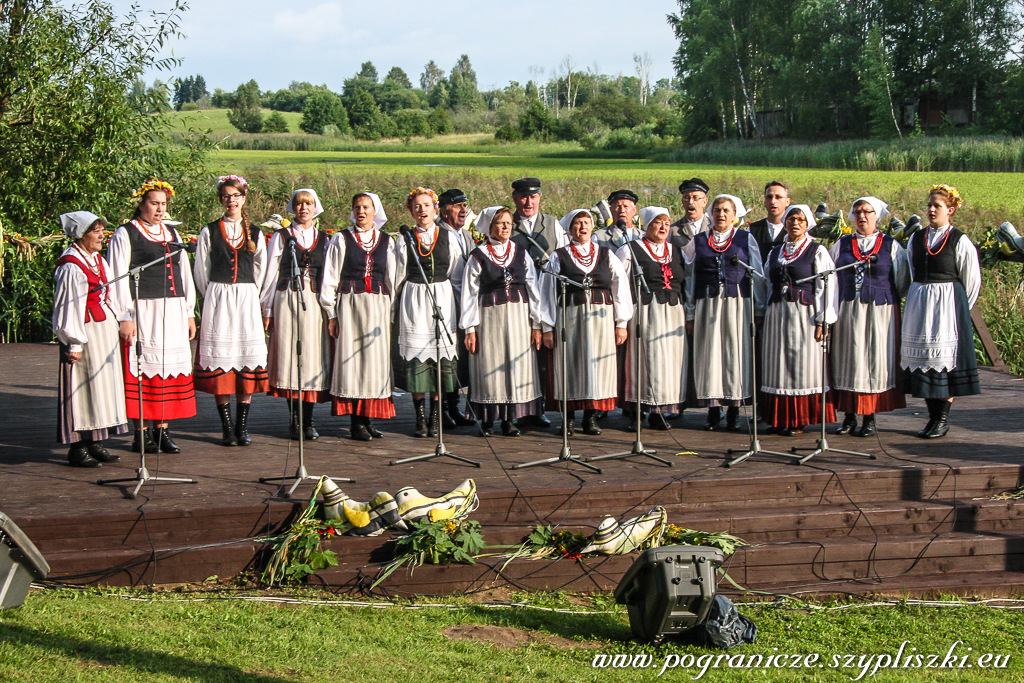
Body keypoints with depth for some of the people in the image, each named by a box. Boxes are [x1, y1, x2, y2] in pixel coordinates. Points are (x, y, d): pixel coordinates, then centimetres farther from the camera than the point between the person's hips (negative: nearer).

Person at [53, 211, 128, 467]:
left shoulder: (98, 260, 12)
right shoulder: (71, 267, -15)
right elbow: (69, 307, -16)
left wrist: (116, 321, 15)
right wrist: (74, 343, -17)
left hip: (105, 330, 9)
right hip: (86, 333, -9)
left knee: (104, 385, 9)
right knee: (83, 386, -5)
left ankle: (95, 443, 16)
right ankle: (78, 448, 2)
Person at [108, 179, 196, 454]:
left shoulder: (172, 234, 17)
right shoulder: (125, 234, 0)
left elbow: (184, 274, 20)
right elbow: (119, 277, -6)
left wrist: (189, 312, 14)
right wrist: (125, 317, -13)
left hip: (173, 311, 6)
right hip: (143, 311, -5)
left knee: (170, 369, 3)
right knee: (143, 369, -4)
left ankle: (162, 430, 9)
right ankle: (142, 433, 2)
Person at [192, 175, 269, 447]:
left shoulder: (255, 233, 10)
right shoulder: (209, 232, 5)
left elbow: (261, 271, 14)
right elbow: (201, 271, 7)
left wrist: (249, 297, 7)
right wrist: (215, 299, 3)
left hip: (247, 301, 2)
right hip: (217, 300, -2)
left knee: (248, 355, -3)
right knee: (220, 357, -4)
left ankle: (242, 427, 3)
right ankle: (227, 428, 1)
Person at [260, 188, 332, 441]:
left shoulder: (323, 239, 12)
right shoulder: (281, 237, 5)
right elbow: (271, 273, 4)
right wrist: (267, 310, 0)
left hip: (315, 304, 2)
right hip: (287, 301, -2)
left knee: (313, 357, 0)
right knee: (289, 356, -2)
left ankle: (308, 421, 6)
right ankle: (294, 420, 5)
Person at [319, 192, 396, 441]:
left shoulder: (387, 241, 10)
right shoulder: (341, 240, 4)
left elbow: (392, 279, 11)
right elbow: (330, 279, 3)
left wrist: (392, 313, 6)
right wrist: (331, 313, -3)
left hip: (378, 308, 3)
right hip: (350, 306, -2)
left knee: (376, 361, 2)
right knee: (351, 361, -3)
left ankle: (368, 419, 10)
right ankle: (356, 423, 0)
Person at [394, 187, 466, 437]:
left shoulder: (449, 238, 7)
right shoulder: (405, 240, 4)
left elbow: (457, 276, 10)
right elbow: (398, 278, 9)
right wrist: (393, 311, 8)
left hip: (442, 300, 1)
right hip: (413, 302, -1)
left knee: (441, 357, -2)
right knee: (416, 359, -3)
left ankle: (435, 417, 7)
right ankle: (420, 418, 5)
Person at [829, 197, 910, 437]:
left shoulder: (891, 246, 4)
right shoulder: (841, 245, 10)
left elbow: (903, 282, 6)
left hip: (880, 312, -2)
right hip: (848, 311, 2)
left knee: (876, 361, -1)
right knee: (848, 361, 3)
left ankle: (870, 418, 5)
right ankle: (849, 416, 12)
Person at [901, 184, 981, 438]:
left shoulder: (960, 241, -6)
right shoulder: (916, 239, 8)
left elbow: (971, 280, -1)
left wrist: (959, 308, 5)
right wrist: (921, 299, 16)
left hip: (948, 303, -5)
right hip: (918, 302, 5)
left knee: (946, 358, -5)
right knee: (922, 357, 5)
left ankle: (943, 420, 1)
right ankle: (933, 416, 13)